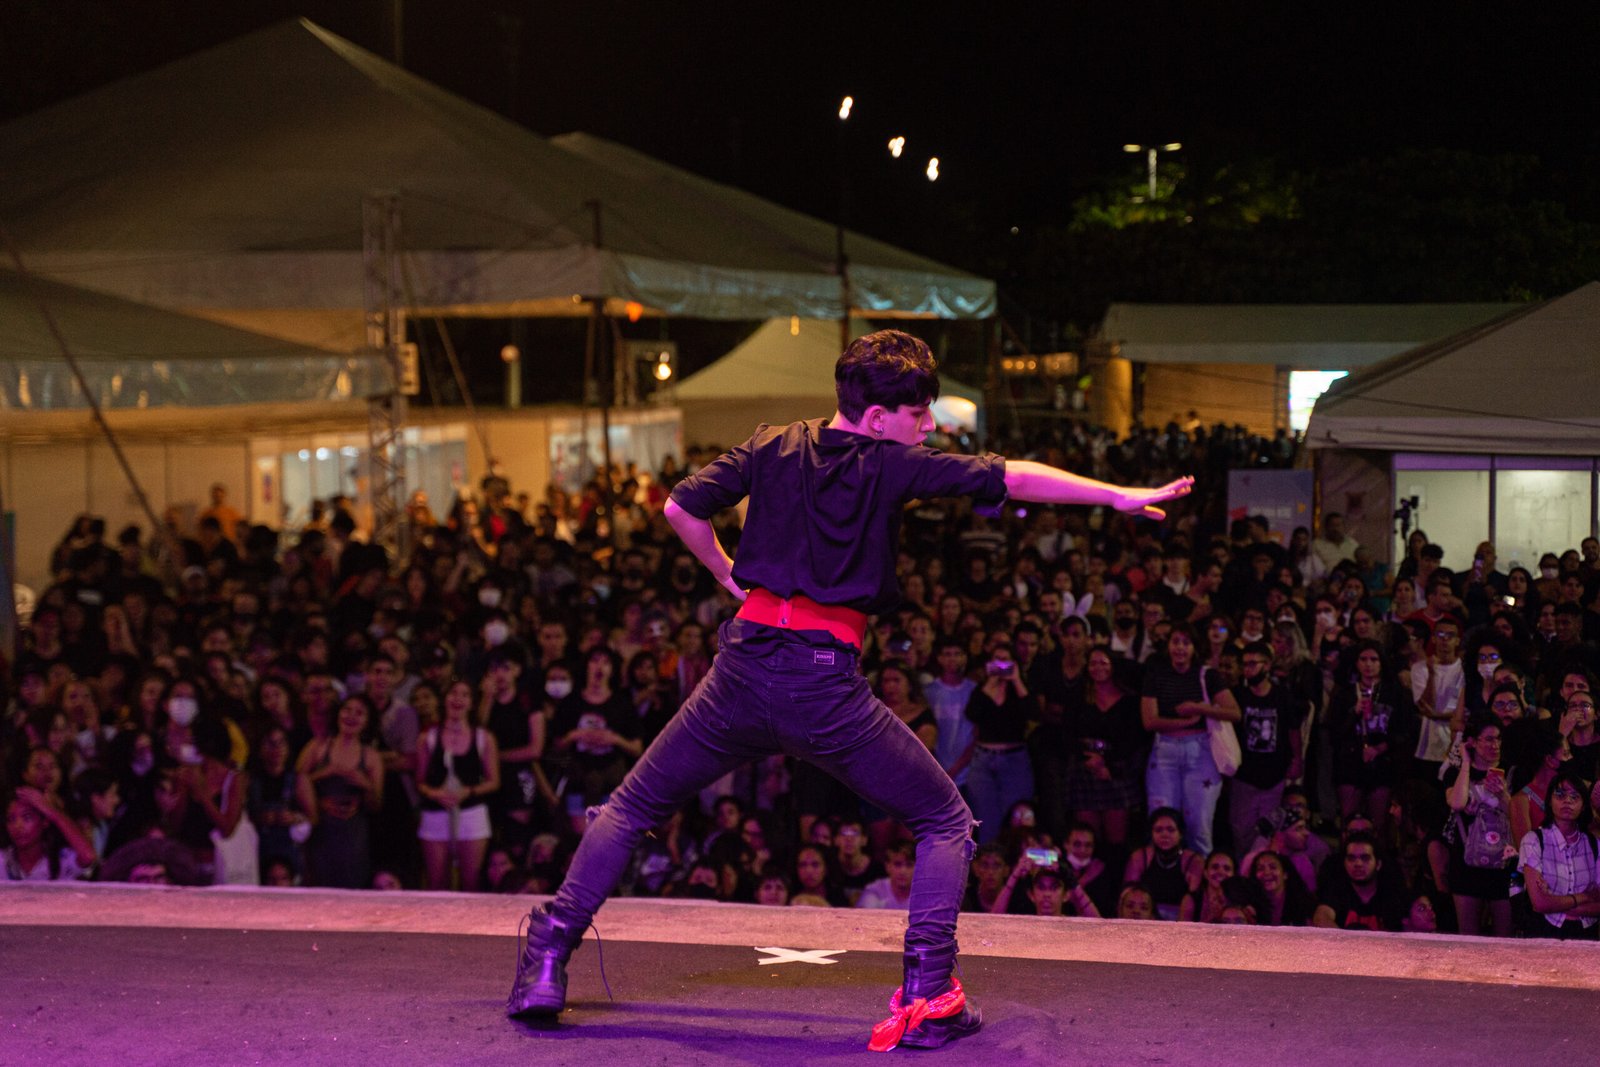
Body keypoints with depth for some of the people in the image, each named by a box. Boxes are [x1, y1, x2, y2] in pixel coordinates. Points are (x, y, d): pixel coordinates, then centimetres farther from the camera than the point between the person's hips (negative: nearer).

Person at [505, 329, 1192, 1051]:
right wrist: (1122, 496, -5)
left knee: (632, 809, 20)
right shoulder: (891, 465, 0)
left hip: (743, 669, 4)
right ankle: (928, 994, -6)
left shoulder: (773, 448, 12)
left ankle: (547, 961, 8)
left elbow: (680, 508, 11)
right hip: (825, 685, -4)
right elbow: (1012, 479, -5)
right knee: (946, 823, 10)